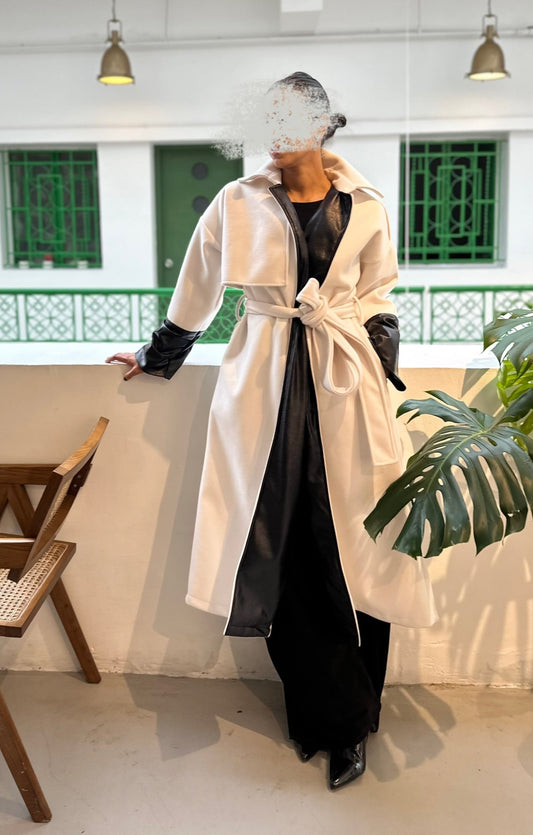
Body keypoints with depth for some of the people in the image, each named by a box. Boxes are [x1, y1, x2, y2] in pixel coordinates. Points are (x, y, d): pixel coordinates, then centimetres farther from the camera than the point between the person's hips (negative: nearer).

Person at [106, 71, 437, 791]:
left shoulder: (364, 209, 7)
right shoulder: (239, 204, 7)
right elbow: (197, 290, 16)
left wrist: (382, 372, 5)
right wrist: (158, 357, 23)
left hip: (344, 384, 0)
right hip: (265, 385, 0)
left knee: (350, 546, -1)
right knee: (284, 551, 1)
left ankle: (346, 716, 16)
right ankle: (335, 718, 19)